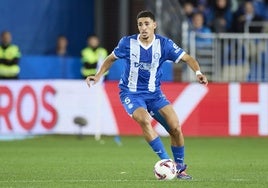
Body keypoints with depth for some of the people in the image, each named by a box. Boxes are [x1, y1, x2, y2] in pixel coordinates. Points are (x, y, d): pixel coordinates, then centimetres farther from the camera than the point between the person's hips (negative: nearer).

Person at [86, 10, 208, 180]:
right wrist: (98, 76, 0)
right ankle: (166, 162, -26)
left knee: (175, 127, -11)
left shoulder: (164, 44, -7)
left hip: (154, 93, 2)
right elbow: (111, 58, 10)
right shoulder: (127, 43, -8)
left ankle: (180, 168, 8)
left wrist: (198, 72, -27)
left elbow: (187, 58, -8)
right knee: (144, 120, -32)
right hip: (131, 93, -2)